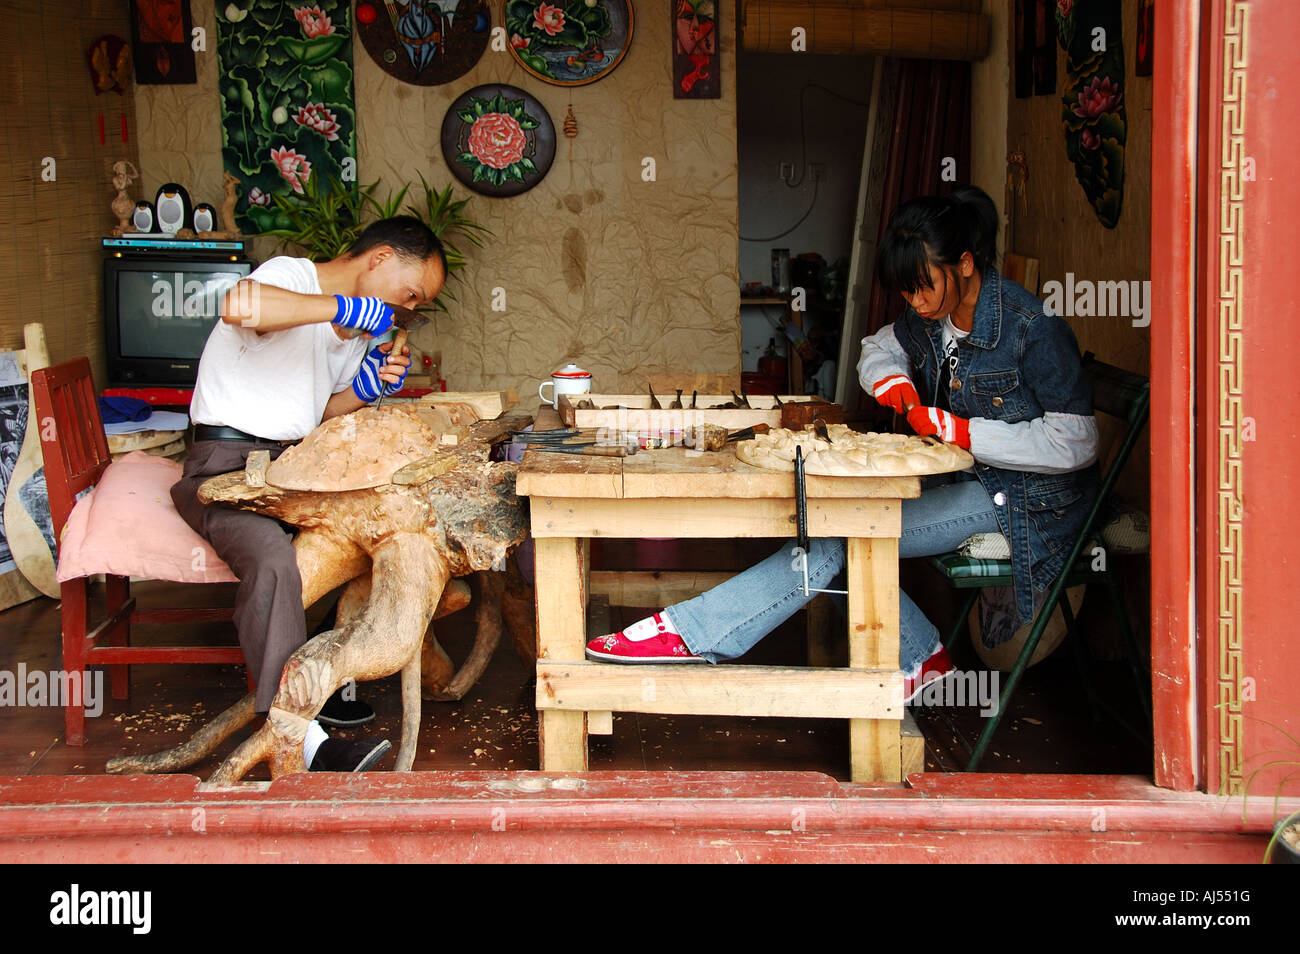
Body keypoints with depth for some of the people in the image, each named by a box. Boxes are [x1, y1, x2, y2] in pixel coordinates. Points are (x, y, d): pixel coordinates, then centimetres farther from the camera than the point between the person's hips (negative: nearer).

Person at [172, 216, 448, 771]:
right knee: (272, 558, -35)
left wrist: (364, 390, 0)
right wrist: (346, 306, -29)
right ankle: (304, 742, -39)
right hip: (226, 466, -8)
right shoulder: (289, 276, -11)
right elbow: (239, 305, -37)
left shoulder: (357, 330, 18)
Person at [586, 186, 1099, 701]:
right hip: (971, 481, 8)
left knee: (842, 533, -21)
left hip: (1029, 503, -8)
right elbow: (879, 348, 20)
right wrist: (899, 389, -5)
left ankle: (687, 632, -19)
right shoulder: (934, 316, 1)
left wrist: (958, 431, -23)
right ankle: (919, 657, -3)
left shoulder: (1032, 328, -21)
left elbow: (1074, 443, -20)